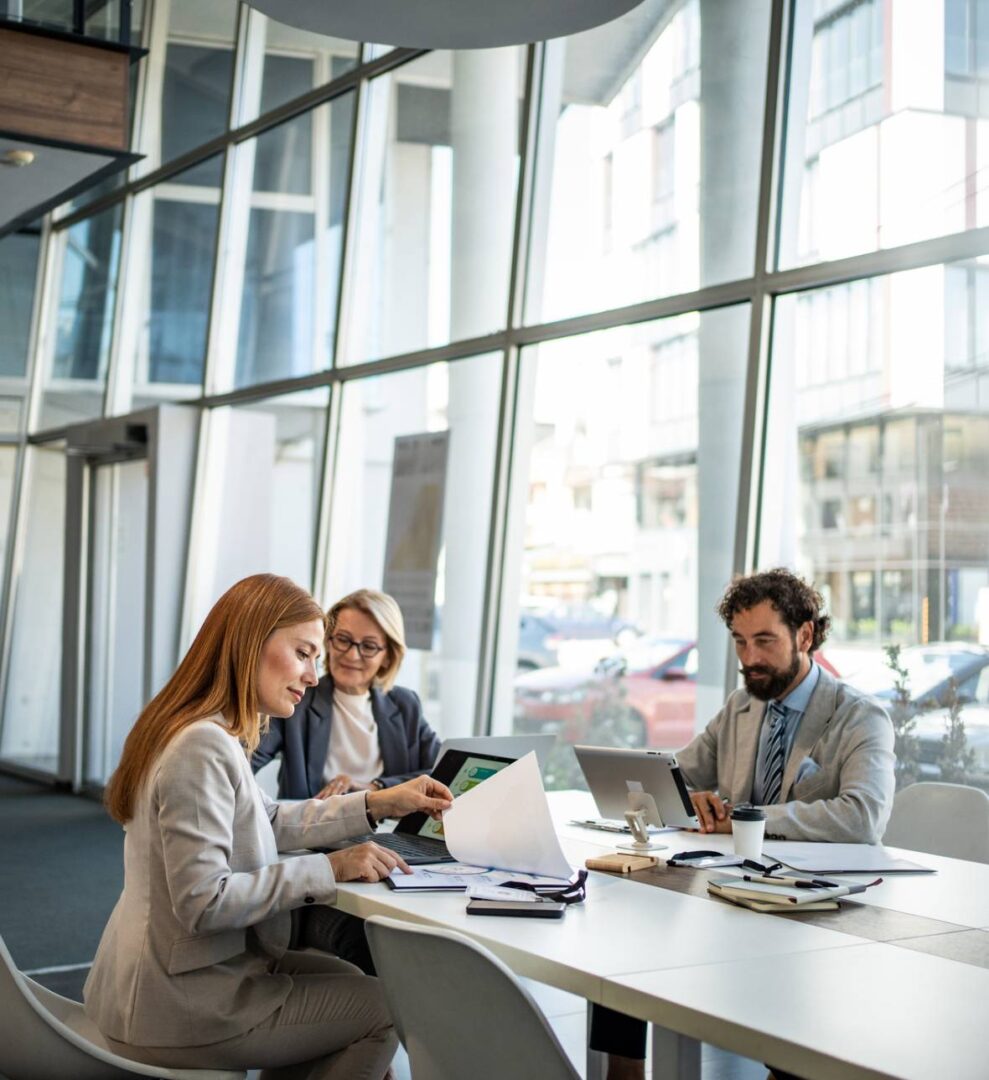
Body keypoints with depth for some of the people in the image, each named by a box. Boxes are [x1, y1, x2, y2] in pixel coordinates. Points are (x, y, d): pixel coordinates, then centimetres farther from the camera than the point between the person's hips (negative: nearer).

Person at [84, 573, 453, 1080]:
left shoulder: (212, 734, 6)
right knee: (385, 1009, 5)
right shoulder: (204, 746, -25)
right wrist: (328, 869, -22)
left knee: (345, 979, 23)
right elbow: (203, 902, -28)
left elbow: (270, 823, 16)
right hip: (177, 1009, -10)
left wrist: (377, 803, 9)